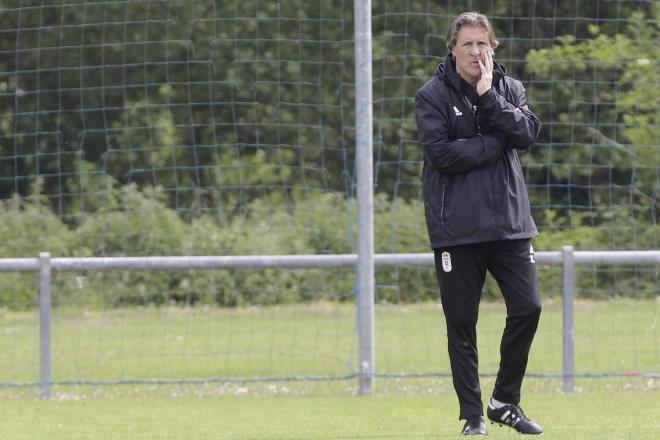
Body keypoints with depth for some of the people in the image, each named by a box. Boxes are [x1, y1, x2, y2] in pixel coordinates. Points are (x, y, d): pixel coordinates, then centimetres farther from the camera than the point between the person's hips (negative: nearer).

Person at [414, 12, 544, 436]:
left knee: (527, 308, -4)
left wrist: (488, 97, -12)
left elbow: (527, 132, -8)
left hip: (509, 222, 3)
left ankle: (505, 401, 12)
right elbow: (441, 152, -14)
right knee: (462, 322, 2)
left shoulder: (510, 89, 9)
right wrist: (494, 143, -10)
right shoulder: (433, 95, -1)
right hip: (457, 227, -3)